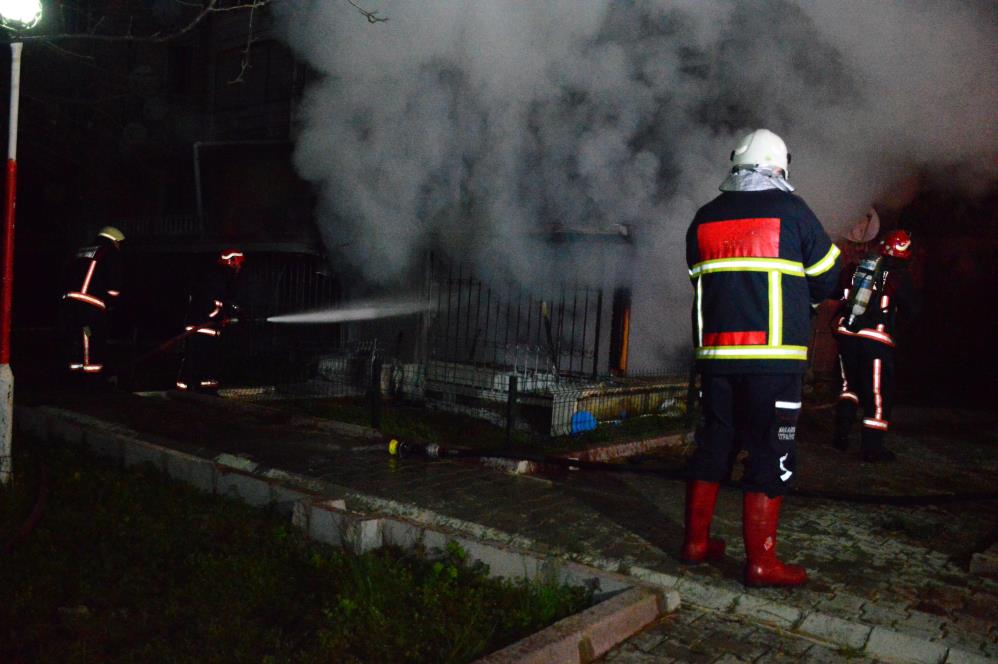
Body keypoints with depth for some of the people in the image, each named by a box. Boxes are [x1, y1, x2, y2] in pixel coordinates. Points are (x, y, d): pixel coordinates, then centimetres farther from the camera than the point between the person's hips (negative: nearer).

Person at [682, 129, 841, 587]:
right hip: (774, 356, -4)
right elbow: (825, 280, 6)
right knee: (771, 454, 1)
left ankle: (695, 541, 22)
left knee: (713, 444, 14)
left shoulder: (704, 218, 9)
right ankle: (760, 562, 5)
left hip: (716, 355, 5)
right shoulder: (791, 211, -2)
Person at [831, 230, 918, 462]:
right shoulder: (899, 276, -3)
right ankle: (871, 446, 6)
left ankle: (842, 431, 13)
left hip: (845, 334, 4)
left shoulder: (855, 268, 7)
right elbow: (911, 309, 3)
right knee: (878, 393, 5)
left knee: (850, 384, 22)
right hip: (875, 339, -4)